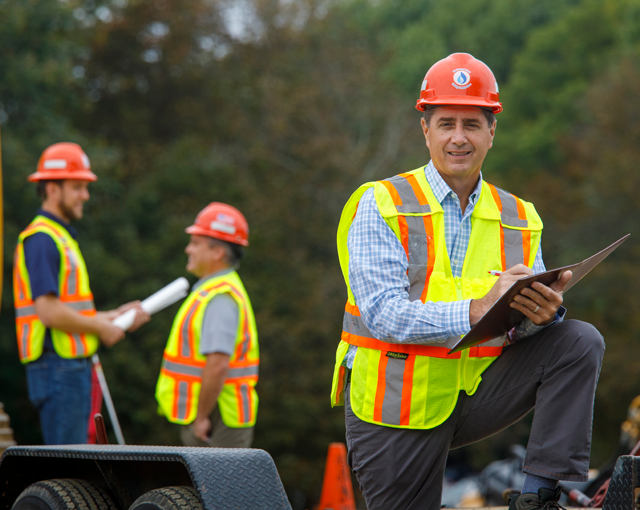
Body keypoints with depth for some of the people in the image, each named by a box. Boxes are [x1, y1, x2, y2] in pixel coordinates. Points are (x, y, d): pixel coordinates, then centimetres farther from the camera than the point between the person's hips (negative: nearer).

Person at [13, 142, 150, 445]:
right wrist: (100, 327, -11)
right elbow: (49, 312, -22)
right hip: (57, 369, -10)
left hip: (73, 367, 10)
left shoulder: (61, 238, 20)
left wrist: (115, 316, 16)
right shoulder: (41, 240, -13)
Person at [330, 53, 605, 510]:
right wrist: (476, 311, -32)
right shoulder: (382, 207, -6)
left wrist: (543, 313, -25)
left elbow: (527, 316, 0)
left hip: (476, 395, 4)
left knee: (580, 342, -13)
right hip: (397, 406, -3)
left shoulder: (518, 219, 9)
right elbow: (384, 315, -18)